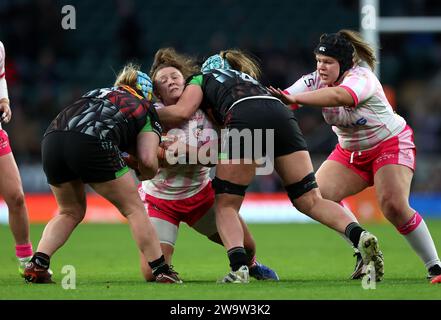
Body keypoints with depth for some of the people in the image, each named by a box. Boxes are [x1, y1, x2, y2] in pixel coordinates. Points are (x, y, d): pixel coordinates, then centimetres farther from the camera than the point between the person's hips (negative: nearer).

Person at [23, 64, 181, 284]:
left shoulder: (97, 93, 36)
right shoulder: (146, 112, 21)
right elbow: (148, 161, 6)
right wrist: (145, 174, 27)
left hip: (52, 138, 5)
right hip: (91, 143, -5)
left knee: (71, 212, 24)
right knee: (134, 208, 11)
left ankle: (37, 265, 8)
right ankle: (161, 271, 8)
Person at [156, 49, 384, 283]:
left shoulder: (200, 80, 29)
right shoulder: (248, 78, 44)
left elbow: (182, 111, 11)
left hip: (245, 119, -4)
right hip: (281, 114, 4)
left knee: (226, 205, 8)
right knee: (310, 201, 5)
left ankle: (238, 266, -14)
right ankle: (359, 236, -18)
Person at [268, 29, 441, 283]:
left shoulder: (362, 78, -31)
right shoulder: (315, 81, -11)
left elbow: (338, 95, -53)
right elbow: (286, 97, -25)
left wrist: (295, 98, -64)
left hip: (391, 143, -7)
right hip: (350, 151, 7)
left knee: (394, 206, -25)